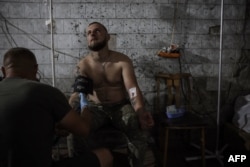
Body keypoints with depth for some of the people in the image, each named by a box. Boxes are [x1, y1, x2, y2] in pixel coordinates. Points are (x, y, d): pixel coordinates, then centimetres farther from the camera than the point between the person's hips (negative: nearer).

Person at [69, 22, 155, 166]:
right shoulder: (83, 65, -3)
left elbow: (133, 88, -18)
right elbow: (78, 93, -16)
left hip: (121, 106, 0)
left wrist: (141, 111, -38)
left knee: (140, 131, -29)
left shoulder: (123, 61, -6)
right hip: (95, 108, 1)